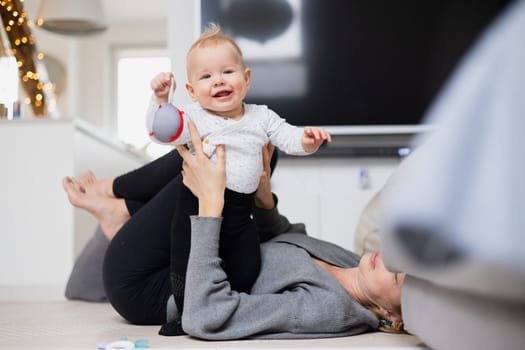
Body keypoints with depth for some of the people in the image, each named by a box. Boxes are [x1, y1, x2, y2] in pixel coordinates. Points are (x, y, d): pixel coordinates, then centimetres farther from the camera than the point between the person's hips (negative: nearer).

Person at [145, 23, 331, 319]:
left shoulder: (262, 117, 5)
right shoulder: (196, 118, -6)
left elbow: (288, 137, 4)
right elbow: (163, 131, -16)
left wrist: (307, 139, -17)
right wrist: (160, 99, -30)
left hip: (241, 210, 4)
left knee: (246, 270, 8)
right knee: (189, 266, -2)